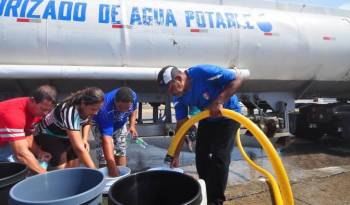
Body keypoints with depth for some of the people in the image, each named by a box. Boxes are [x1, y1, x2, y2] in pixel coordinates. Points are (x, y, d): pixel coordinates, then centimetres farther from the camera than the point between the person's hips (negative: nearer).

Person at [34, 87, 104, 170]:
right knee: (61, 169, -19)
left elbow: (87, 122, 8)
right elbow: (79, 148, -42)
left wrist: (84, 139, -9)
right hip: (46, 135, -6)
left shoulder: (88, 109, -18)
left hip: (66, 135, 6)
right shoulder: (70, 112, -39)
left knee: (73, 165, -3)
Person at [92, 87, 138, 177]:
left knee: (121, 152, 7)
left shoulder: (133, 96, -29)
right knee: (104, 156, -13)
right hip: (101, 125, -4)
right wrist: (112, 166, -49)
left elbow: (133, 110, -3)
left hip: (120, 124, 5)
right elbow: (107, 139, -46)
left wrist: (132, 125, -16)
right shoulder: (105, 109, -44)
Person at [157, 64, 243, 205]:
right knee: (201, 155, 6)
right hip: (207, 118, 6)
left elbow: (237, 79, -28)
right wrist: (175, 155, -9)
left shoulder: (203, 72, -33)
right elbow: (181, 126, -9)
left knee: (219, 157, -9)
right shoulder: (179, 98, -14)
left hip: (228, 115, -6)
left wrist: (219, 101, -39)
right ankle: (206, 192, 27)